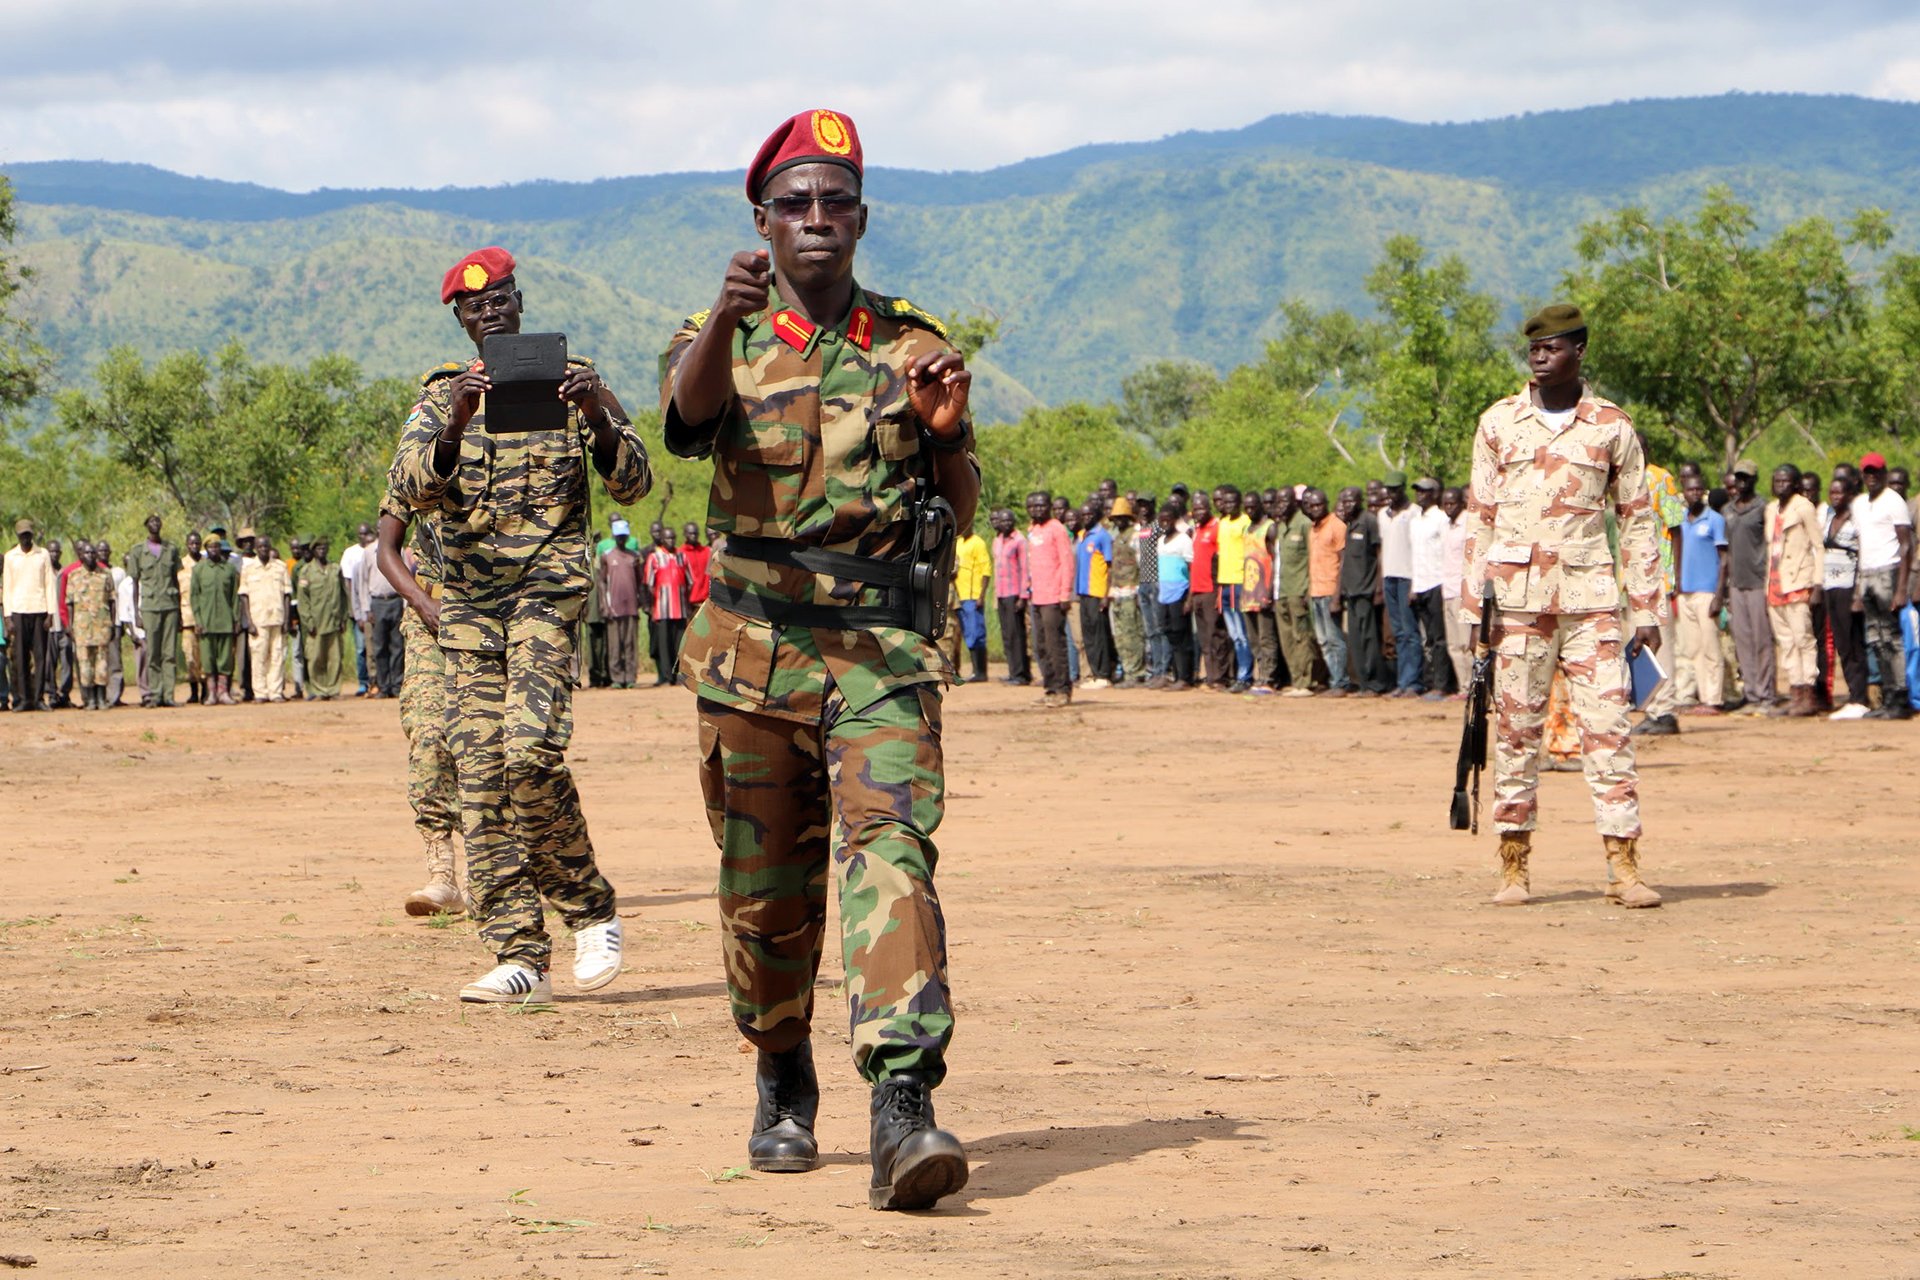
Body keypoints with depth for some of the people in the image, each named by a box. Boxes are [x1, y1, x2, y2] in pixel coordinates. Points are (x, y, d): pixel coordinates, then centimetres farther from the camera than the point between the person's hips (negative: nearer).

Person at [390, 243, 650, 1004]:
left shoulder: (573, 381, 7)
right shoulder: (442, 395, 10)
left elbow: (633, 485, -1)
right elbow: (411, 491, -7)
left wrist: (598, 419, -20)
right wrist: (455, 426, -25)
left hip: (548, 586, -3)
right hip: (466, 597, 3)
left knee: (531, 750, -20)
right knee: (480, 769, -3)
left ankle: (589, 908, 0)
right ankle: (518, 956, -1)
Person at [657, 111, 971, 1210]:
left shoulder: (911, 347, 10)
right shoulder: (726, 340, 6)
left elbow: (964, 511, 12)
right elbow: (689, 402, -20)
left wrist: (946, 430, -10)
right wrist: (729, 318, -42)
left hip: (883, 646, -1)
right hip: (755, 648, 1)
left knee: (890, 850, -19)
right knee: (765, 886, 8)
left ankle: (904, 1107, -29)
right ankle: (784, 1089, 30)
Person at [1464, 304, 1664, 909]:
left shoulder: (1612, 427, 6)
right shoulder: (1498, 422, 9)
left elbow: (1637, 521, 8)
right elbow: (1481, 518, 11)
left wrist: (1645, 608, 3)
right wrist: (1475, 605, 5)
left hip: (1589, 598, -1)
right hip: (1518, 599, 1)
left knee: (1607, 728, -6)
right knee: (1515, 731, 1)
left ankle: (1623, 868, -8)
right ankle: (1513, 867, 6)